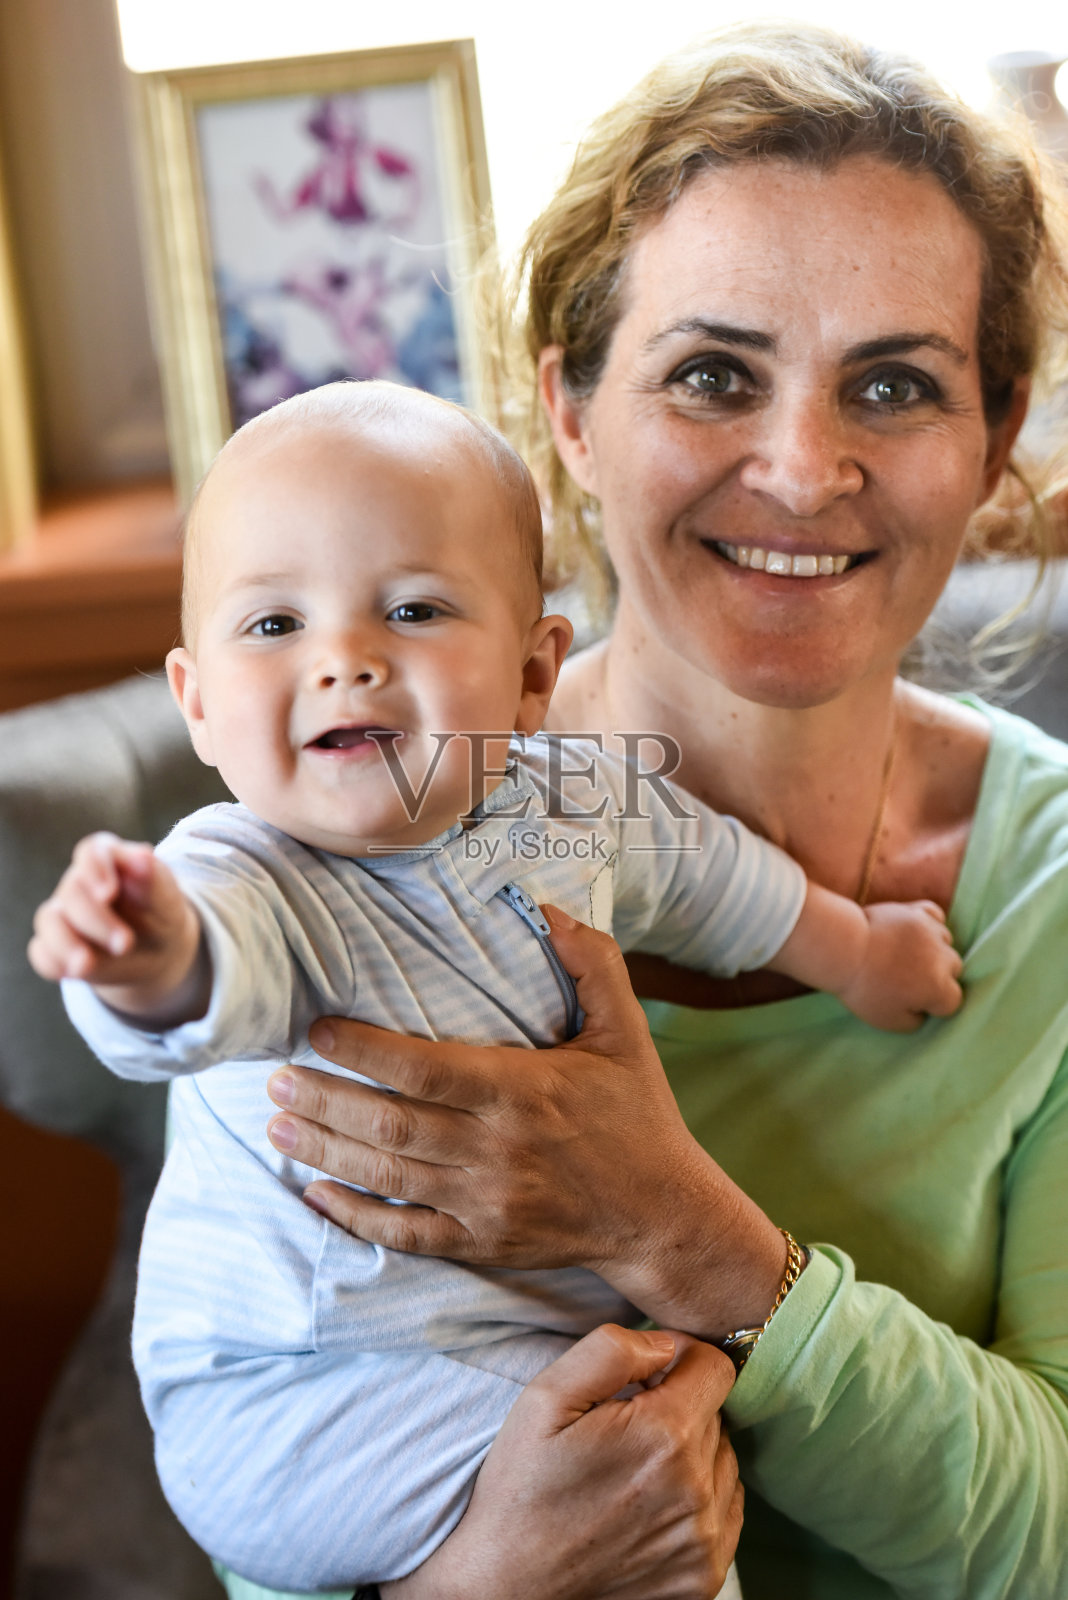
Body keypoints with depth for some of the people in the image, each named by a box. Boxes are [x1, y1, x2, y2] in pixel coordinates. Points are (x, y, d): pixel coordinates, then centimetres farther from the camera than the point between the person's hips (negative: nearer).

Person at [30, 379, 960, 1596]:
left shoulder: (574, 805, -5)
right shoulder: (252, 880, -23)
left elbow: (708, 873, 15)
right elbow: (205, 995, -46)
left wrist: (857, 951, 28)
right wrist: (156, 961, -68)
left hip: (539, 1331, 7)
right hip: (296, 1391, -7)